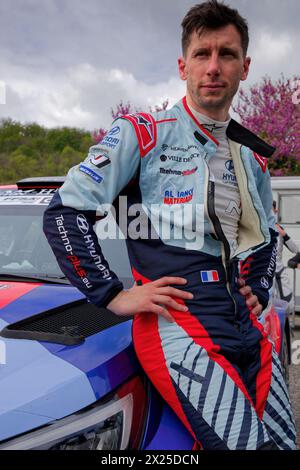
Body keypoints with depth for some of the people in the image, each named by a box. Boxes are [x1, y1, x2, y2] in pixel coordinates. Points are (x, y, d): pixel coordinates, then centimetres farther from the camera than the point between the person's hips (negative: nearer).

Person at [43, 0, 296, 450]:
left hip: (247, 326, 7)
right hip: (179, 324, -6)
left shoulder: (253, 158, 17)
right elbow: (64, 213, -5)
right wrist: (113, 295, -8)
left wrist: (258, 291, 17)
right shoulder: (142, 133, -1)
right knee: (242, 442, -19)